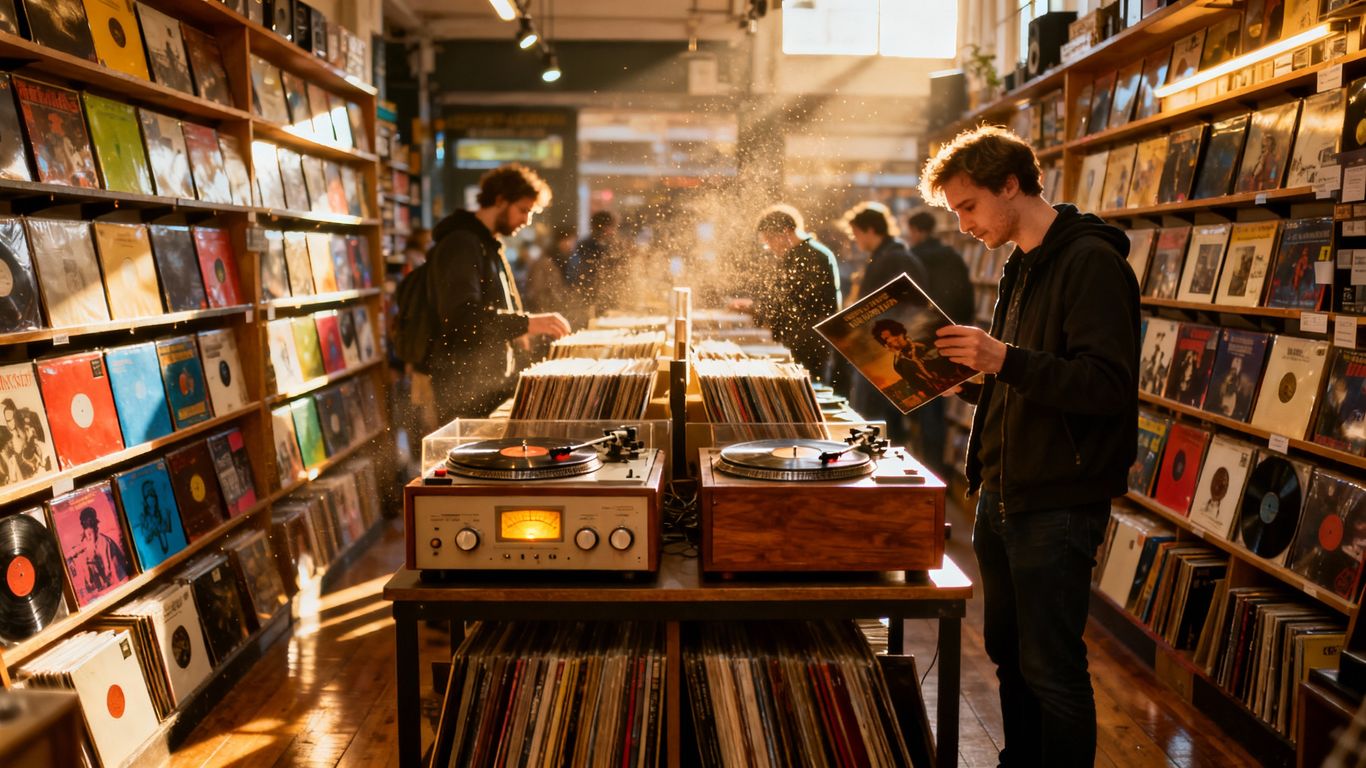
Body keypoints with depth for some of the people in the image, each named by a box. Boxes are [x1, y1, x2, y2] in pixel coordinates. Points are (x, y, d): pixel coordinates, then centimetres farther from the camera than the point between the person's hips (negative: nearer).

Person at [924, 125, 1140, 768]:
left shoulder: (1092, 262, -14)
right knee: (1008, 650, 19)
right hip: (1002, 494, 9)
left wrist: (1006, 360, -30)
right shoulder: (1021, 267, 14)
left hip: (1058, 504, -9)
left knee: (1052, 671, 0)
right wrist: (970, 373, 4)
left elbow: (1109, 385, -23)